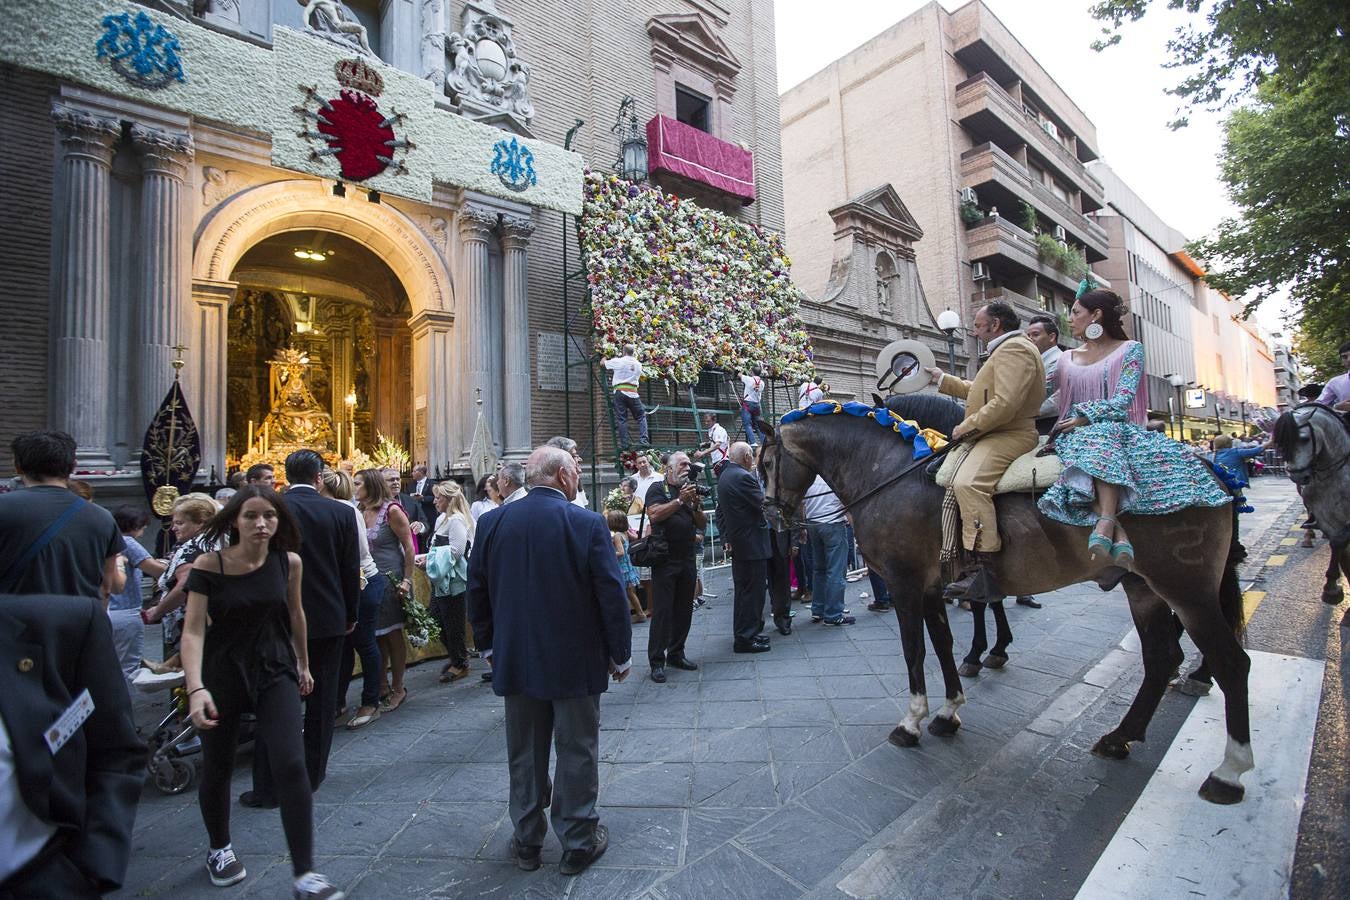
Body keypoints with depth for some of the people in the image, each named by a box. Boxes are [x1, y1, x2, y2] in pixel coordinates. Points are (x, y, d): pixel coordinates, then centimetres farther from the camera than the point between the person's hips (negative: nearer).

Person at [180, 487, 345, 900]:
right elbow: (193, 630, -17)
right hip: (222, 673, 0)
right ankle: (220, 849, 46)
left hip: (275, 671, 1)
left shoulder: (288, 563, -6)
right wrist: (196, 688, -30)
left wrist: (303, 664, 18)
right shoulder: (208, 566, -13)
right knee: (217, 768, 15)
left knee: (291, 766, -9)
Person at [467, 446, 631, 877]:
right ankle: (578, 841, 27)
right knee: (576, 752, 13)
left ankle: (527, 840, 34)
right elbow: (611, 595, -14)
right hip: (576, 662, -4)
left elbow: (477, 590, 4)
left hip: (516, 660, 4)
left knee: (524, 754, 19)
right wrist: (621, 655, -1)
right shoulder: (587, 523, -16)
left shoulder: (493, 522, -4)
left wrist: (488, 645, 17)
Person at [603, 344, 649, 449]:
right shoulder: (638, 364, 10)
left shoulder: (618, 361, 0)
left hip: (619, 392, -2)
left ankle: (625, 443, -3)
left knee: (621, 419, 0)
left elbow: (602, 363, 12)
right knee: (641, 416, 11)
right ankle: (643, 440, 1)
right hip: (633, 392, 2)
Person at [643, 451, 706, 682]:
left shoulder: (689, 490, 16)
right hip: (665, 558, -6)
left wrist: (696, 505, -4)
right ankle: (656, 661, 3)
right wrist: (680, 500, -17)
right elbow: (654, 515, -18)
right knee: (662, 611, -5)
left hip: (687, 559, 6)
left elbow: (702, 525, 13)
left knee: (684, 609, 11)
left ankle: (676, 654, 24)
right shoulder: (658, 489, -1)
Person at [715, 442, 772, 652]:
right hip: (752, 543, -10)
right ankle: (745, 638, 6)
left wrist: (726, 537, 15)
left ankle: (742, 633, 30)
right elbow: (764, 503, -15)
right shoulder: (744, 477, -19)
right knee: (753, 590, -1)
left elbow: (720, 511, 14)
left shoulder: (724, 476, 12)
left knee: (743, 589, 19)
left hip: (737, 542, 10)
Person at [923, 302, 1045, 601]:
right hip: (995, 435, 12)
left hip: (1008, 436, -12)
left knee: (967, 483, -34)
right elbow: (978, 391, 35)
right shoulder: (1006, 351, 26)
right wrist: (943, 380, 34)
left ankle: (983, 570, -38)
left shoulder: (1013, 350, -11)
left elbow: (1005, 404, -24)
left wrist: (967, 427, -16)